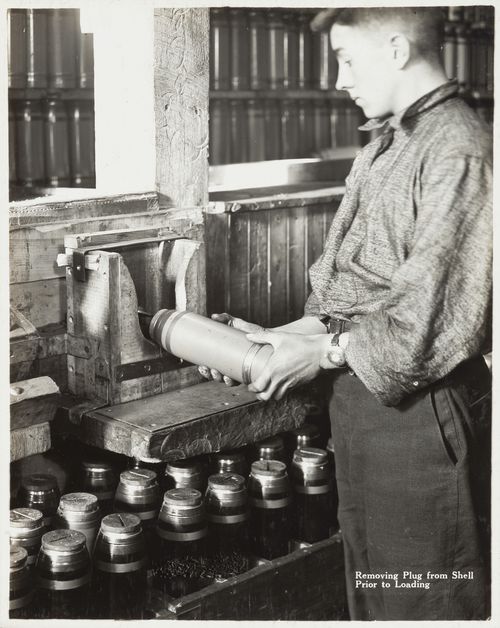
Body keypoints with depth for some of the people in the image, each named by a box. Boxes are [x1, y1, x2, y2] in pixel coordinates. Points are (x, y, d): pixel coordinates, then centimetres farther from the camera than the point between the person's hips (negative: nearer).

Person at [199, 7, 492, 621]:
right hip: (360, 397, 9)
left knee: (423, 599, 6)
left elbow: (441, 316, -22)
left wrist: (326, 350, -15)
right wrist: (280, 337, 5)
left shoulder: (459, 153, -16)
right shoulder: (381, 150, 14)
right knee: (367, 590, 21)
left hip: (419, 407, -9)